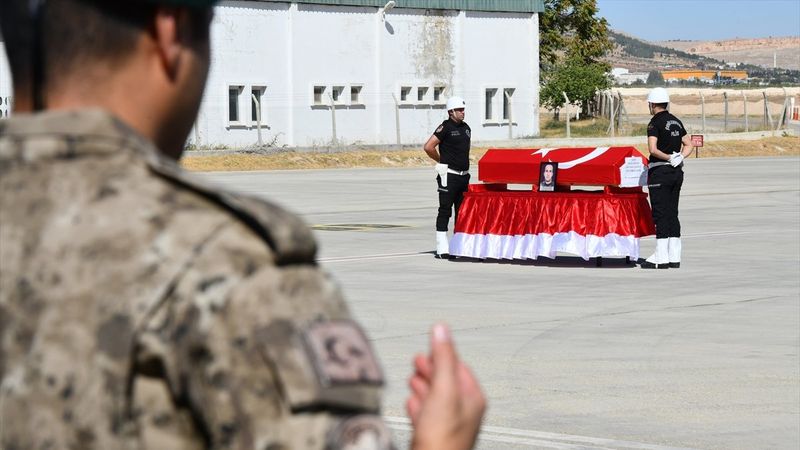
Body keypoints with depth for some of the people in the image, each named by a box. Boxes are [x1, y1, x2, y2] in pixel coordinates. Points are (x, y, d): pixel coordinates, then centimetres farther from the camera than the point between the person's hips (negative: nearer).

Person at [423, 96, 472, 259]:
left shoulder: (466, 128, 14)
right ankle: (442, 248, -5)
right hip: (449, 176, -8)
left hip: (464, 175, 8)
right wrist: (442, 161, -4)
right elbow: (428, 147, -16)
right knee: (445, 211, -5)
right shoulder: (445, 127, -10)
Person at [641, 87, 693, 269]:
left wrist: (669, 158, -13)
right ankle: (674, 257, 10)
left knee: (660, 214, -5)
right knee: (672, 214, 10)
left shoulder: (655, 123, -10)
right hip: (677, 172, 7)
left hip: (660, 171, -7)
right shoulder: (676, 122, 13)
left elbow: (653, 149, -22)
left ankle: (661, 257, -6)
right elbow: (688, 145, 14)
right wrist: (679, 157, 0)